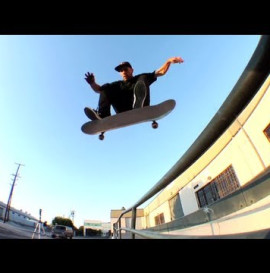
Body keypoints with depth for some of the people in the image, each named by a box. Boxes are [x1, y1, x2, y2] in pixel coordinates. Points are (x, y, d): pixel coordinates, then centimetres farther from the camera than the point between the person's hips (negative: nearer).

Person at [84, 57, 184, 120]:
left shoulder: (141, 78, 21)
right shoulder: (117, 85, 25)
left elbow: (161, 72, 14)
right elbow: (98, 89, 18)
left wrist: (168, 61, -4)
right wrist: (92, 83, -3)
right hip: (124, 113, 2)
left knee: (143, 80, -14)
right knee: (106, 88, -2)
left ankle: (140, 106, -46)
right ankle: (103, 116, -29)